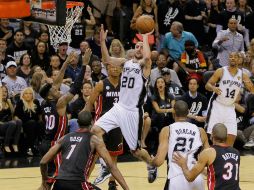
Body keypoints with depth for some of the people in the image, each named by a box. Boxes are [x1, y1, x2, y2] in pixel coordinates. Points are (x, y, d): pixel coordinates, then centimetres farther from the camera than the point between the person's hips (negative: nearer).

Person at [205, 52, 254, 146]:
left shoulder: (242, 75, 4)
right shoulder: (221, 71, -4)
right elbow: (207, 85, -3)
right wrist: (213, 88, -26)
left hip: (230, 108, 3)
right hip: (217, 106, -3)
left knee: (231, 136, -3)